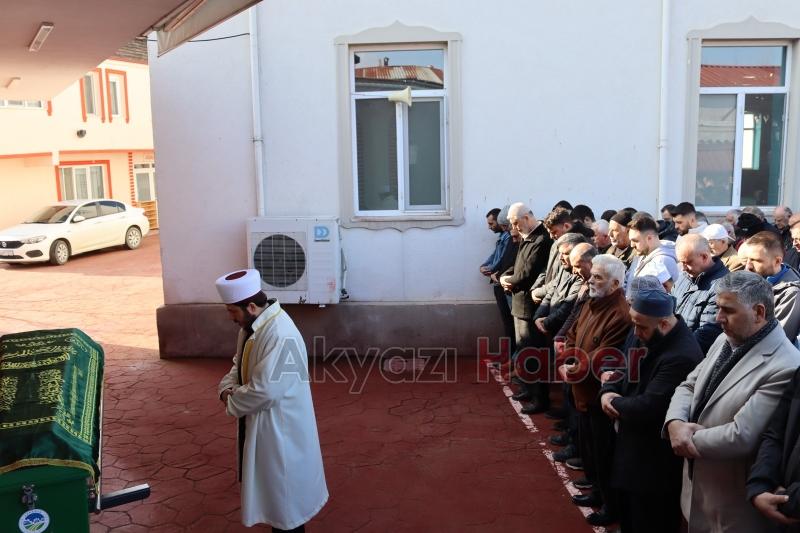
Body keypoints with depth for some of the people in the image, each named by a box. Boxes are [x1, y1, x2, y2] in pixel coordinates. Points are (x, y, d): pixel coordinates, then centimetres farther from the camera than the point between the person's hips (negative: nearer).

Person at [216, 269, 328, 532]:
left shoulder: (280, 335, -29)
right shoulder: (252, 324, 2)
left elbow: (265, 390, -30)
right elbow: (239, 364, 15)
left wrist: (232, 402, -14)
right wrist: (228, 388, -5)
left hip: (280, 428, -9)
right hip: (260, 422, 9)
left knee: (284, 489, 8)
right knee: (271, 484, 24)